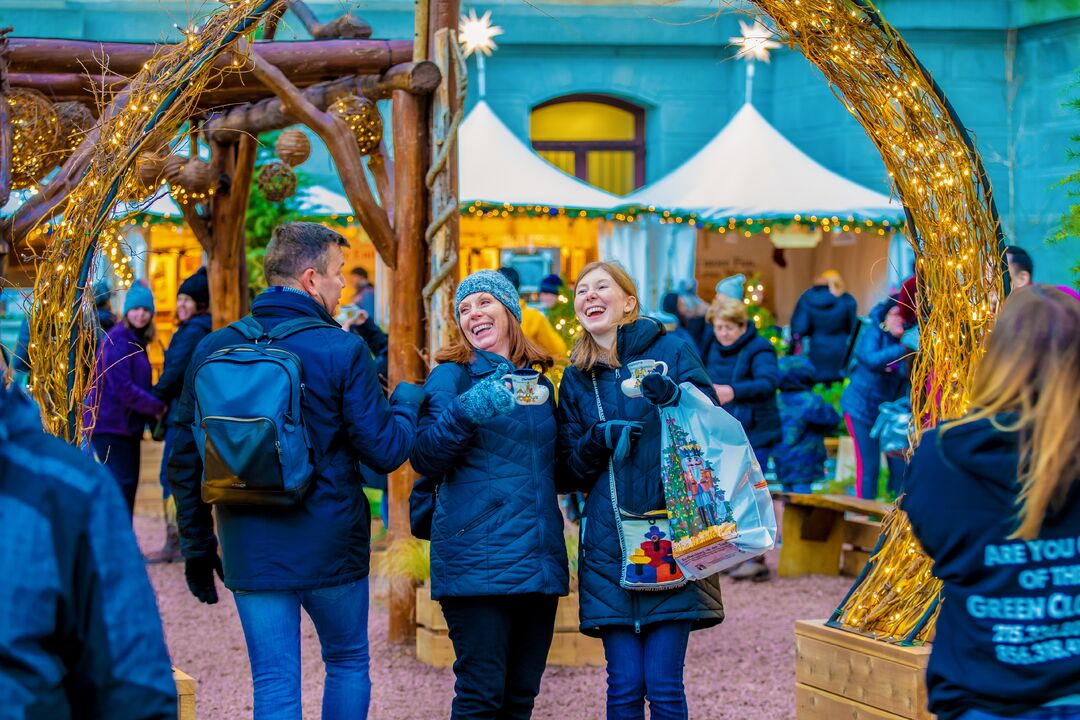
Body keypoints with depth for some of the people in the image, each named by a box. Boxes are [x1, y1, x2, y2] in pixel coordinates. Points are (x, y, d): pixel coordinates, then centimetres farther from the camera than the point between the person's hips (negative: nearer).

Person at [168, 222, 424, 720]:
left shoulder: (214, 350, 2)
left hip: (249, 549, 3)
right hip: (331, 546, -3)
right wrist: (407, 399, 12)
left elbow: (184, 459, 6)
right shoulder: (342, 351, -11)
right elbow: (386, 450, -9)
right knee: (348, 664, 18)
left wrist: (197, 546, 15)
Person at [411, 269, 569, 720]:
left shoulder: (540, 384, 16)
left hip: (539, 560, 5)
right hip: (477, 560, -5)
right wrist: (466, 412, -26)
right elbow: (425, 458, -11)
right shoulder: (451, 375, 1)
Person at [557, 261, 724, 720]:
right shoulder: (576, 380, 12)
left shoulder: (672, 353, 3)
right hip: (609, 547, 2)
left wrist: (673, 398, -20)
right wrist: (598, 440, -9)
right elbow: (569, 474, 11)